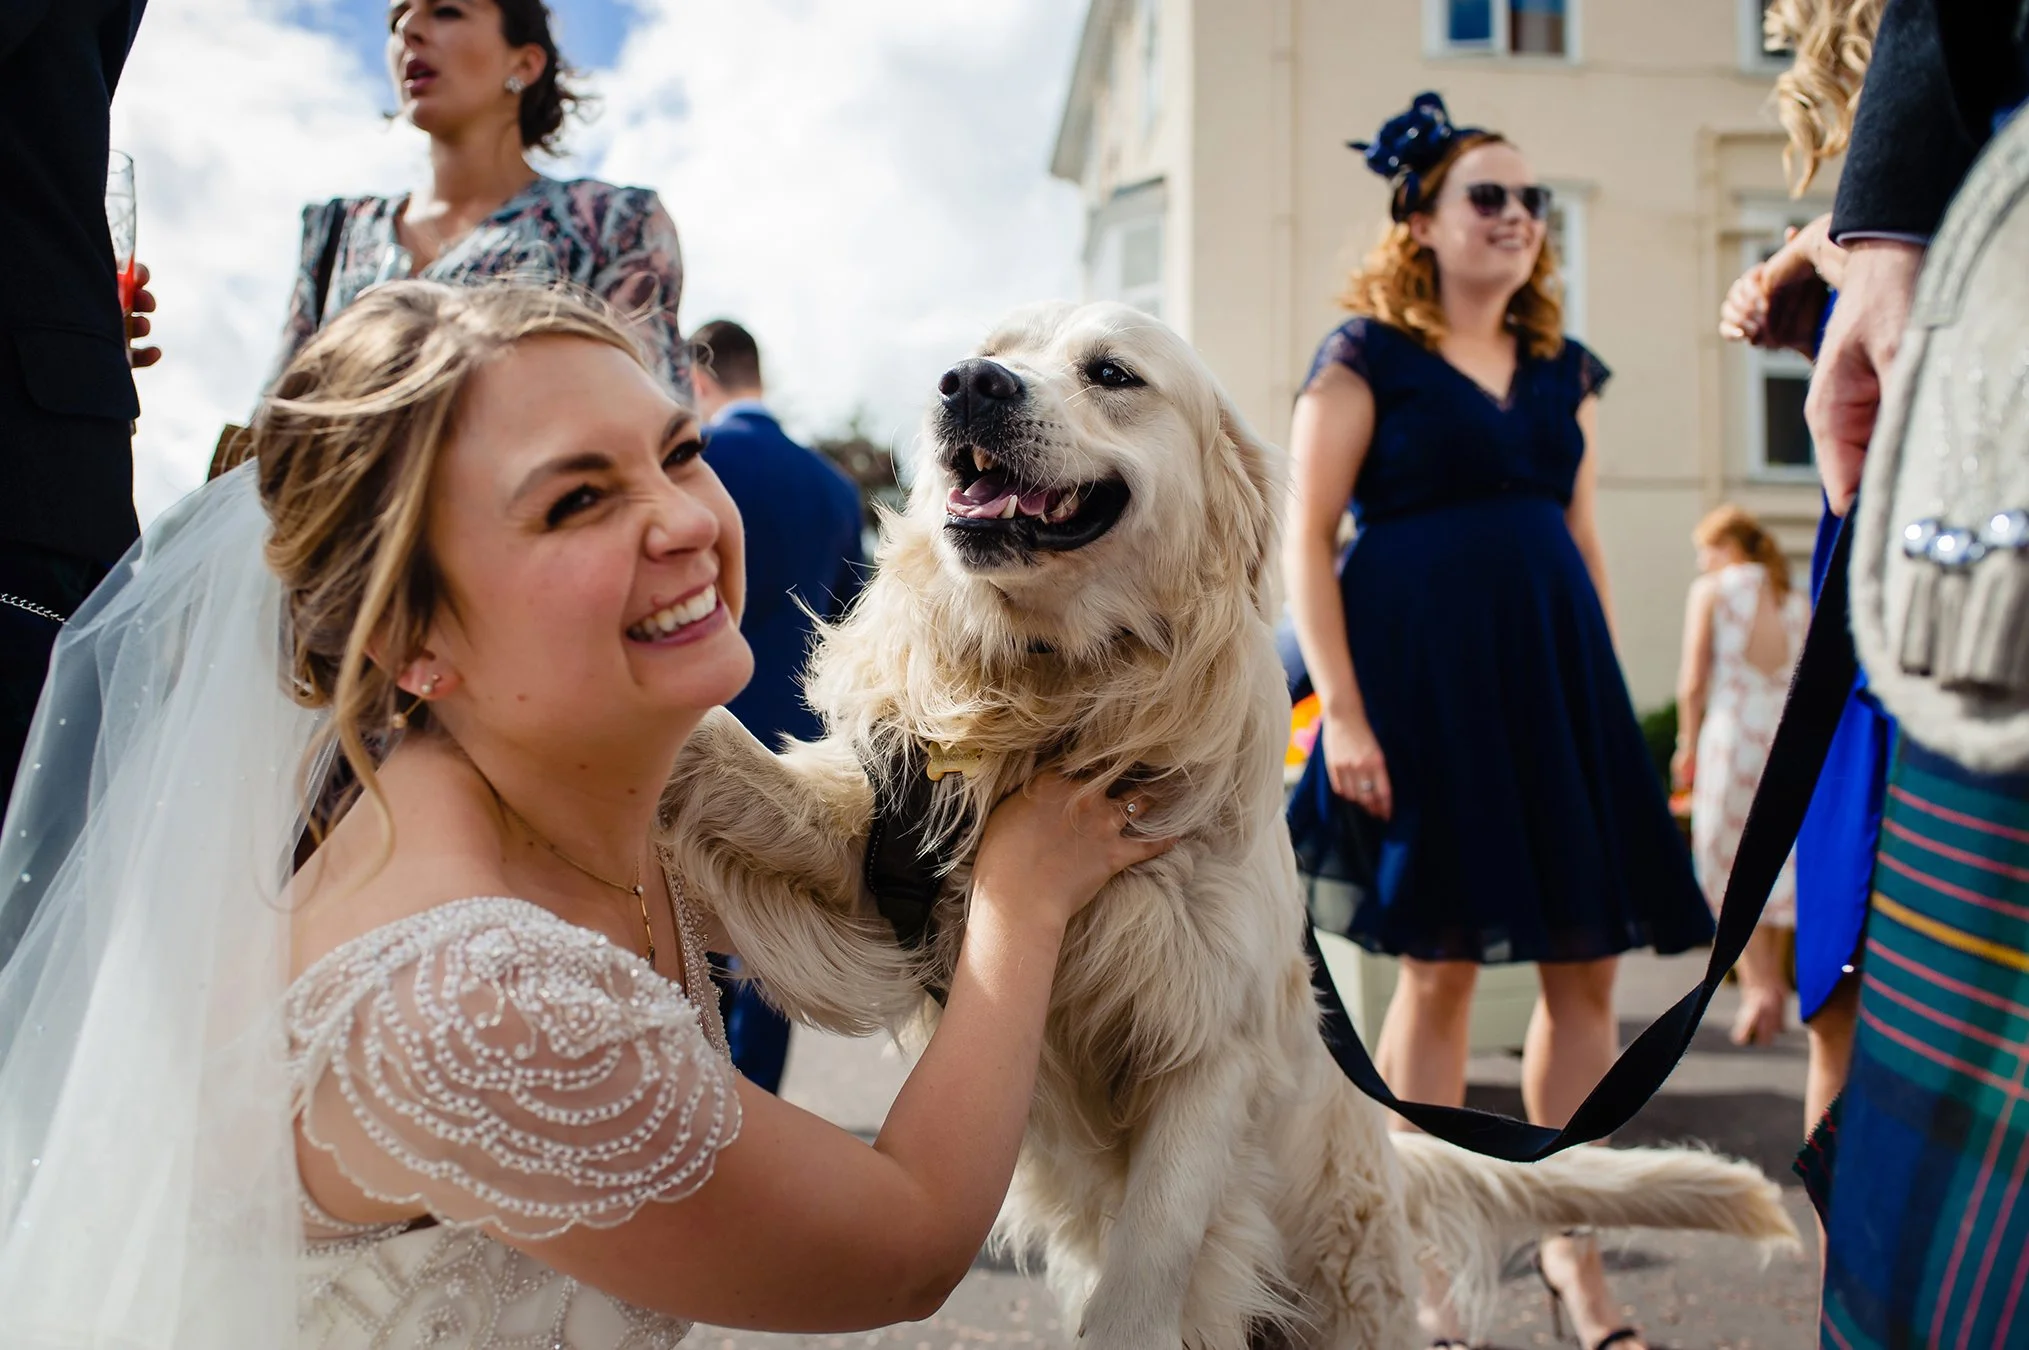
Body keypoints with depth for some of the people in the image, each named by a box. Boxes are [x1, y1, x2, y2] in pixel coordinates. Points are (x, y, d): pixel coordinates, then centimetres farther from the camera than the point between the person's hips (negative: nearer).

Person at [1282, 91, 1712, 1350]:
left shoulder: (1563, 369, 16)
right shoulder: (1366, 357, -1)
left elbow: (1584, 538, 18)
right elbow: (1308, 539, -7)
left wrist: (1608, 697, 12)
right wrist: (1343, 712, -14)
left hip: (1557, 677, 6)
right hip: (1423, 677, -5)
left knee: (1586, 965, 4)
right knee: (1442, 964, -1)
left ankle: (1575, 1245, 18)